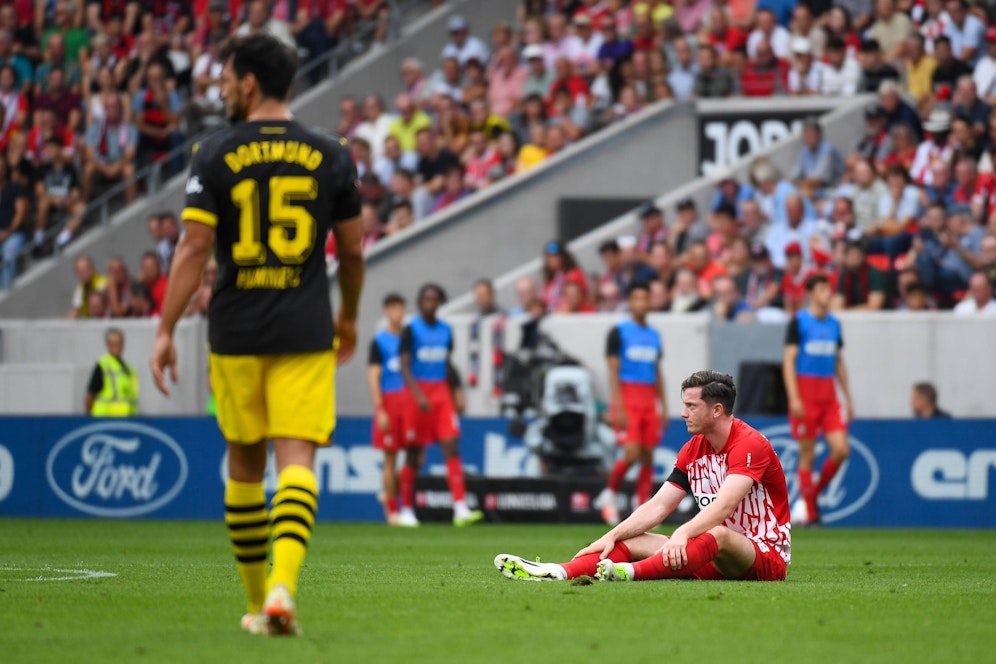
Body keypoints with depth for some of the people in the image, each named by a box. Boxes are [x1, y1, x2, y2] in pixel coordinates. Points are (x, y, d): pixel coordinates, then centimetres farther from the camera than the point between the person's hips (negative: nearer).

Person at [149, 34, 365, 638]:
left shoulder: (216, 154, -2)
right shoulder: (331, 156, 4)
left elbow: (194, 248, -8)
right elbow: (352, 251, 10)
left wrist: (166, 330, -4)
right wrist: (349, 317, 26)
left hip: (236, 334, 0)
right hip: (306, 334, 0)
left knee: (245, 463, 13)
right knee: (297, 459, -6)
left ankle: (257, 600, 20)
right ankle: (282, 585, -27)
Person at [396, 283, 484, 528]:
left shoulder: (445, 330, 11)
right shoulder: (411, 329, -5)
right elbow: (404, 365, -11)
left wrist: (453, 396, 20)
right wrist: (418, 395, -23)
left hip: (442, 393, 4)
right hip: (418, 393, -4)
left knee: (451, 447, -9)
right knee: (413, 453, 3)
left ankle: (460, 508, -17)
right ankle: (406, 510, 14)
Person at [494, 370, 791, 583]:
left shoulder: (750, 444, -16)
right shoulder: (693, 450, 10)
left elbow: (724, 505, -30)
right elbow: (657, 506, 7)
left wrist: (683, 533, -45)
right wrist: (611, 536, -6)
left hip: (767, 556, -8)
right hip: (715, 558, 8)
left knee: (718, 535, -39)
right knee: (633, 542, -6)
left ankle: (632, 573, -60)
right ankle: (558, 573, -28)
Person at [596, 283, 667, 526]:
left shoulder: (654, 335, 15)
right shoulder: (618, 332, -2)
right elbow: (613, 371, -6)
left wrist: (663, 406, 13)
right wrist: (619, 408, -13)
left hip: (650, 401, 5)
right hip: (627, 399, -5)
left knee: (648, 455, 1)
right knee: (632, 453, -15)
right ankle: (609, 493, 8)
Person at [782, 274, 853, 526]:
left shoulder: (834, 323, 13)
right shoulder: (799, 322, -3)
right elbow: (788, 361, -6)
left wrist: (848, 399, 17)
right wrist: (793, 398, -15)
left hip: (829, 396, 5)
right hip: (805, 397, -5)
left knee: (841, 450, -7)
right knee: (807, 454, -2)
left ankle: (814, 493, 15)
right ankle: (810, 513, 5)